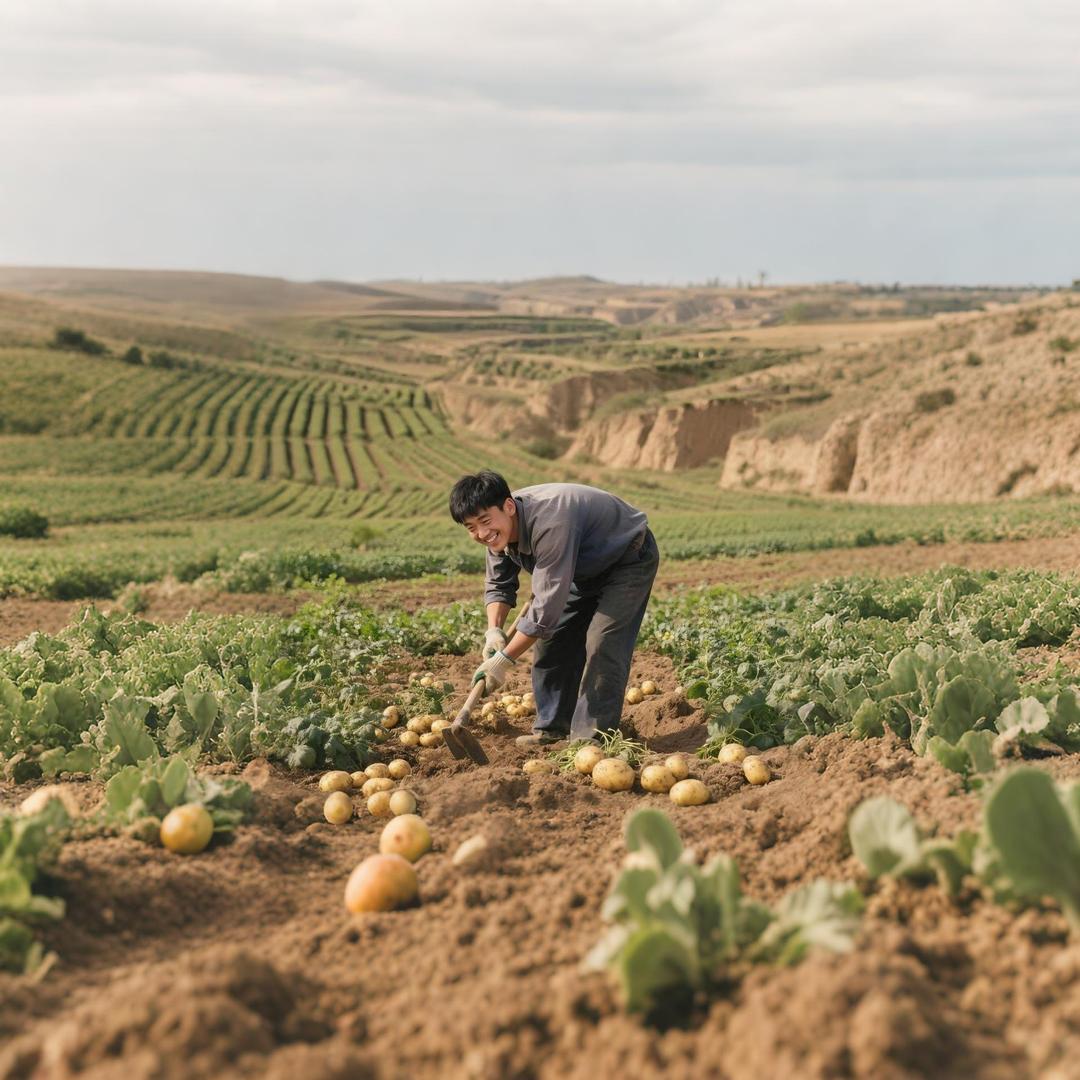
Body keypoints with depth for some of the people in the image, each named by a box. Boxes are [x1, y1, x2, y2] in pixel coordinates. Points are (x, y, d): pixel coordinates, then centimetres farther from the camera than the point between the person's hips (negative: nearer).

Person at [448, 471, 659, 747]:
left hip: (630, 557, -9)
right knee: (551, 639, 3)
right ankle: (553, 726, 14)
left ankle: (591, 735, -13)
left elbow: (546, 607, -40)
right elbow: (498, 584, 2)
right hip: (585, 567, 9)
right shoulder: (498, 529, -14)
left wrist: (503, 660, -33)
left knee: (602, 642, -21)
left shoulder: (549, 525, -42)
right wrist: (494, 631, -17)